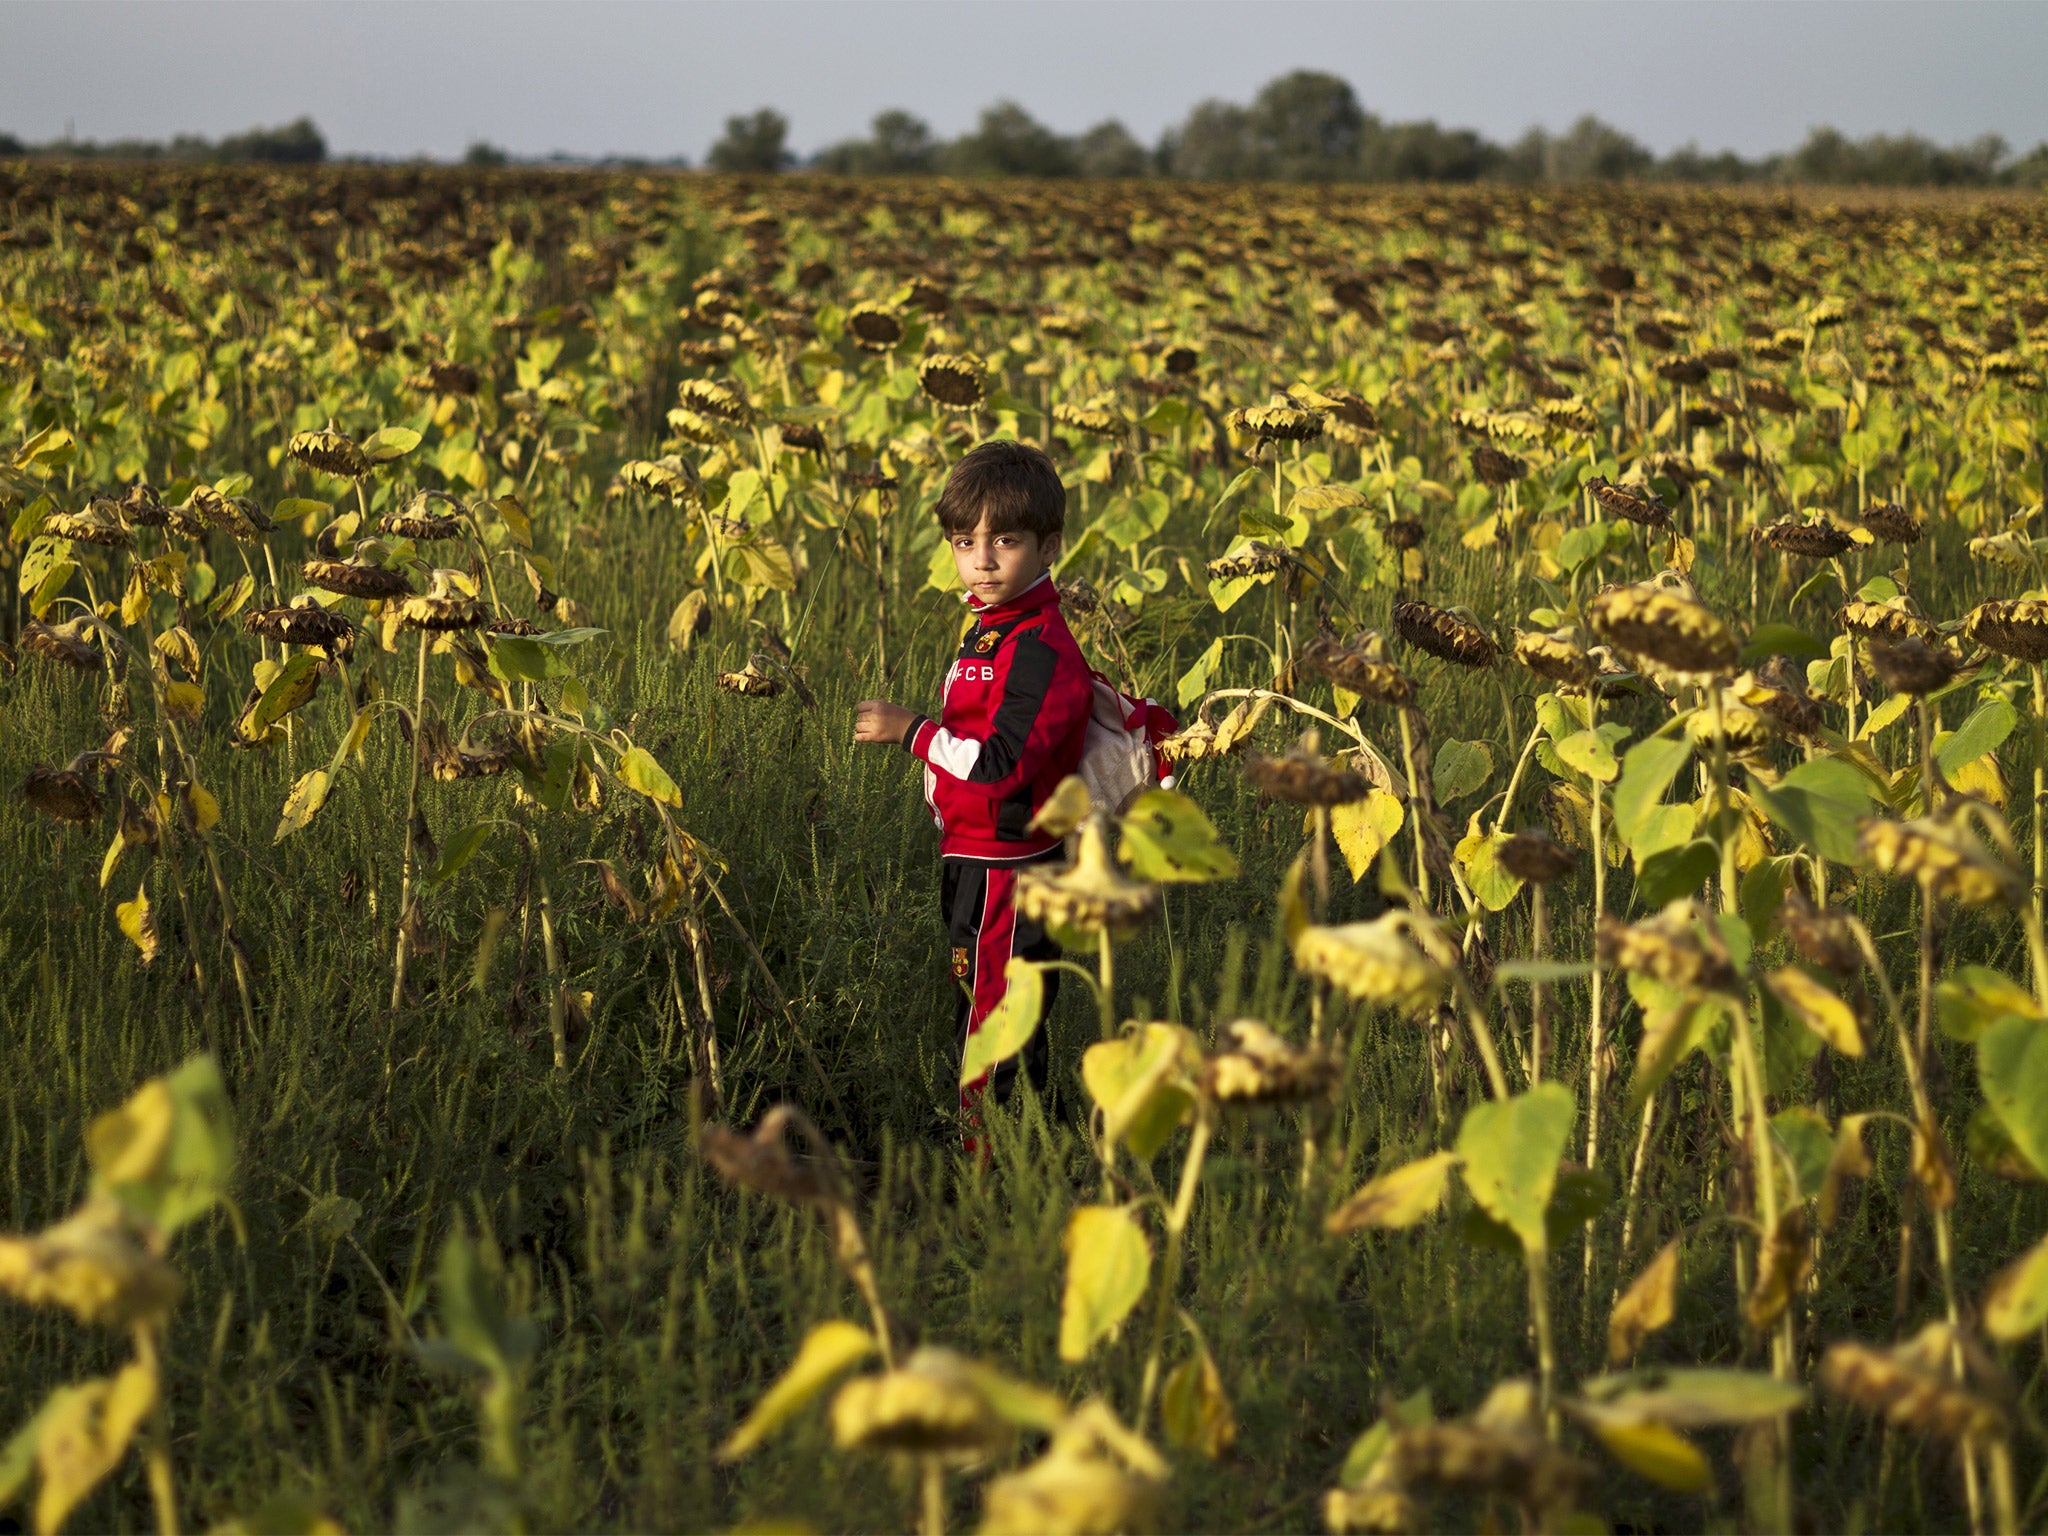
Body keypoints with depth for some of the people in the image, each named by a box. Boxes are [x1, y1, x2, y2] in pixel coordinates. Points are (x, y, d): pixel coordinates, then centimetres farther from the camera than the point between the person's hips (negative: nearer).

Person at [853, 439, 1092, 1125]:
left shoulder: (1040, 650, -22)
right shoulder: (990, 631, 10)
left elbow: (998, 765, -29)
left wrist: (910, 730, -20)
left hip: (1006, 872, -11)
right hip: (974, 862, 11)